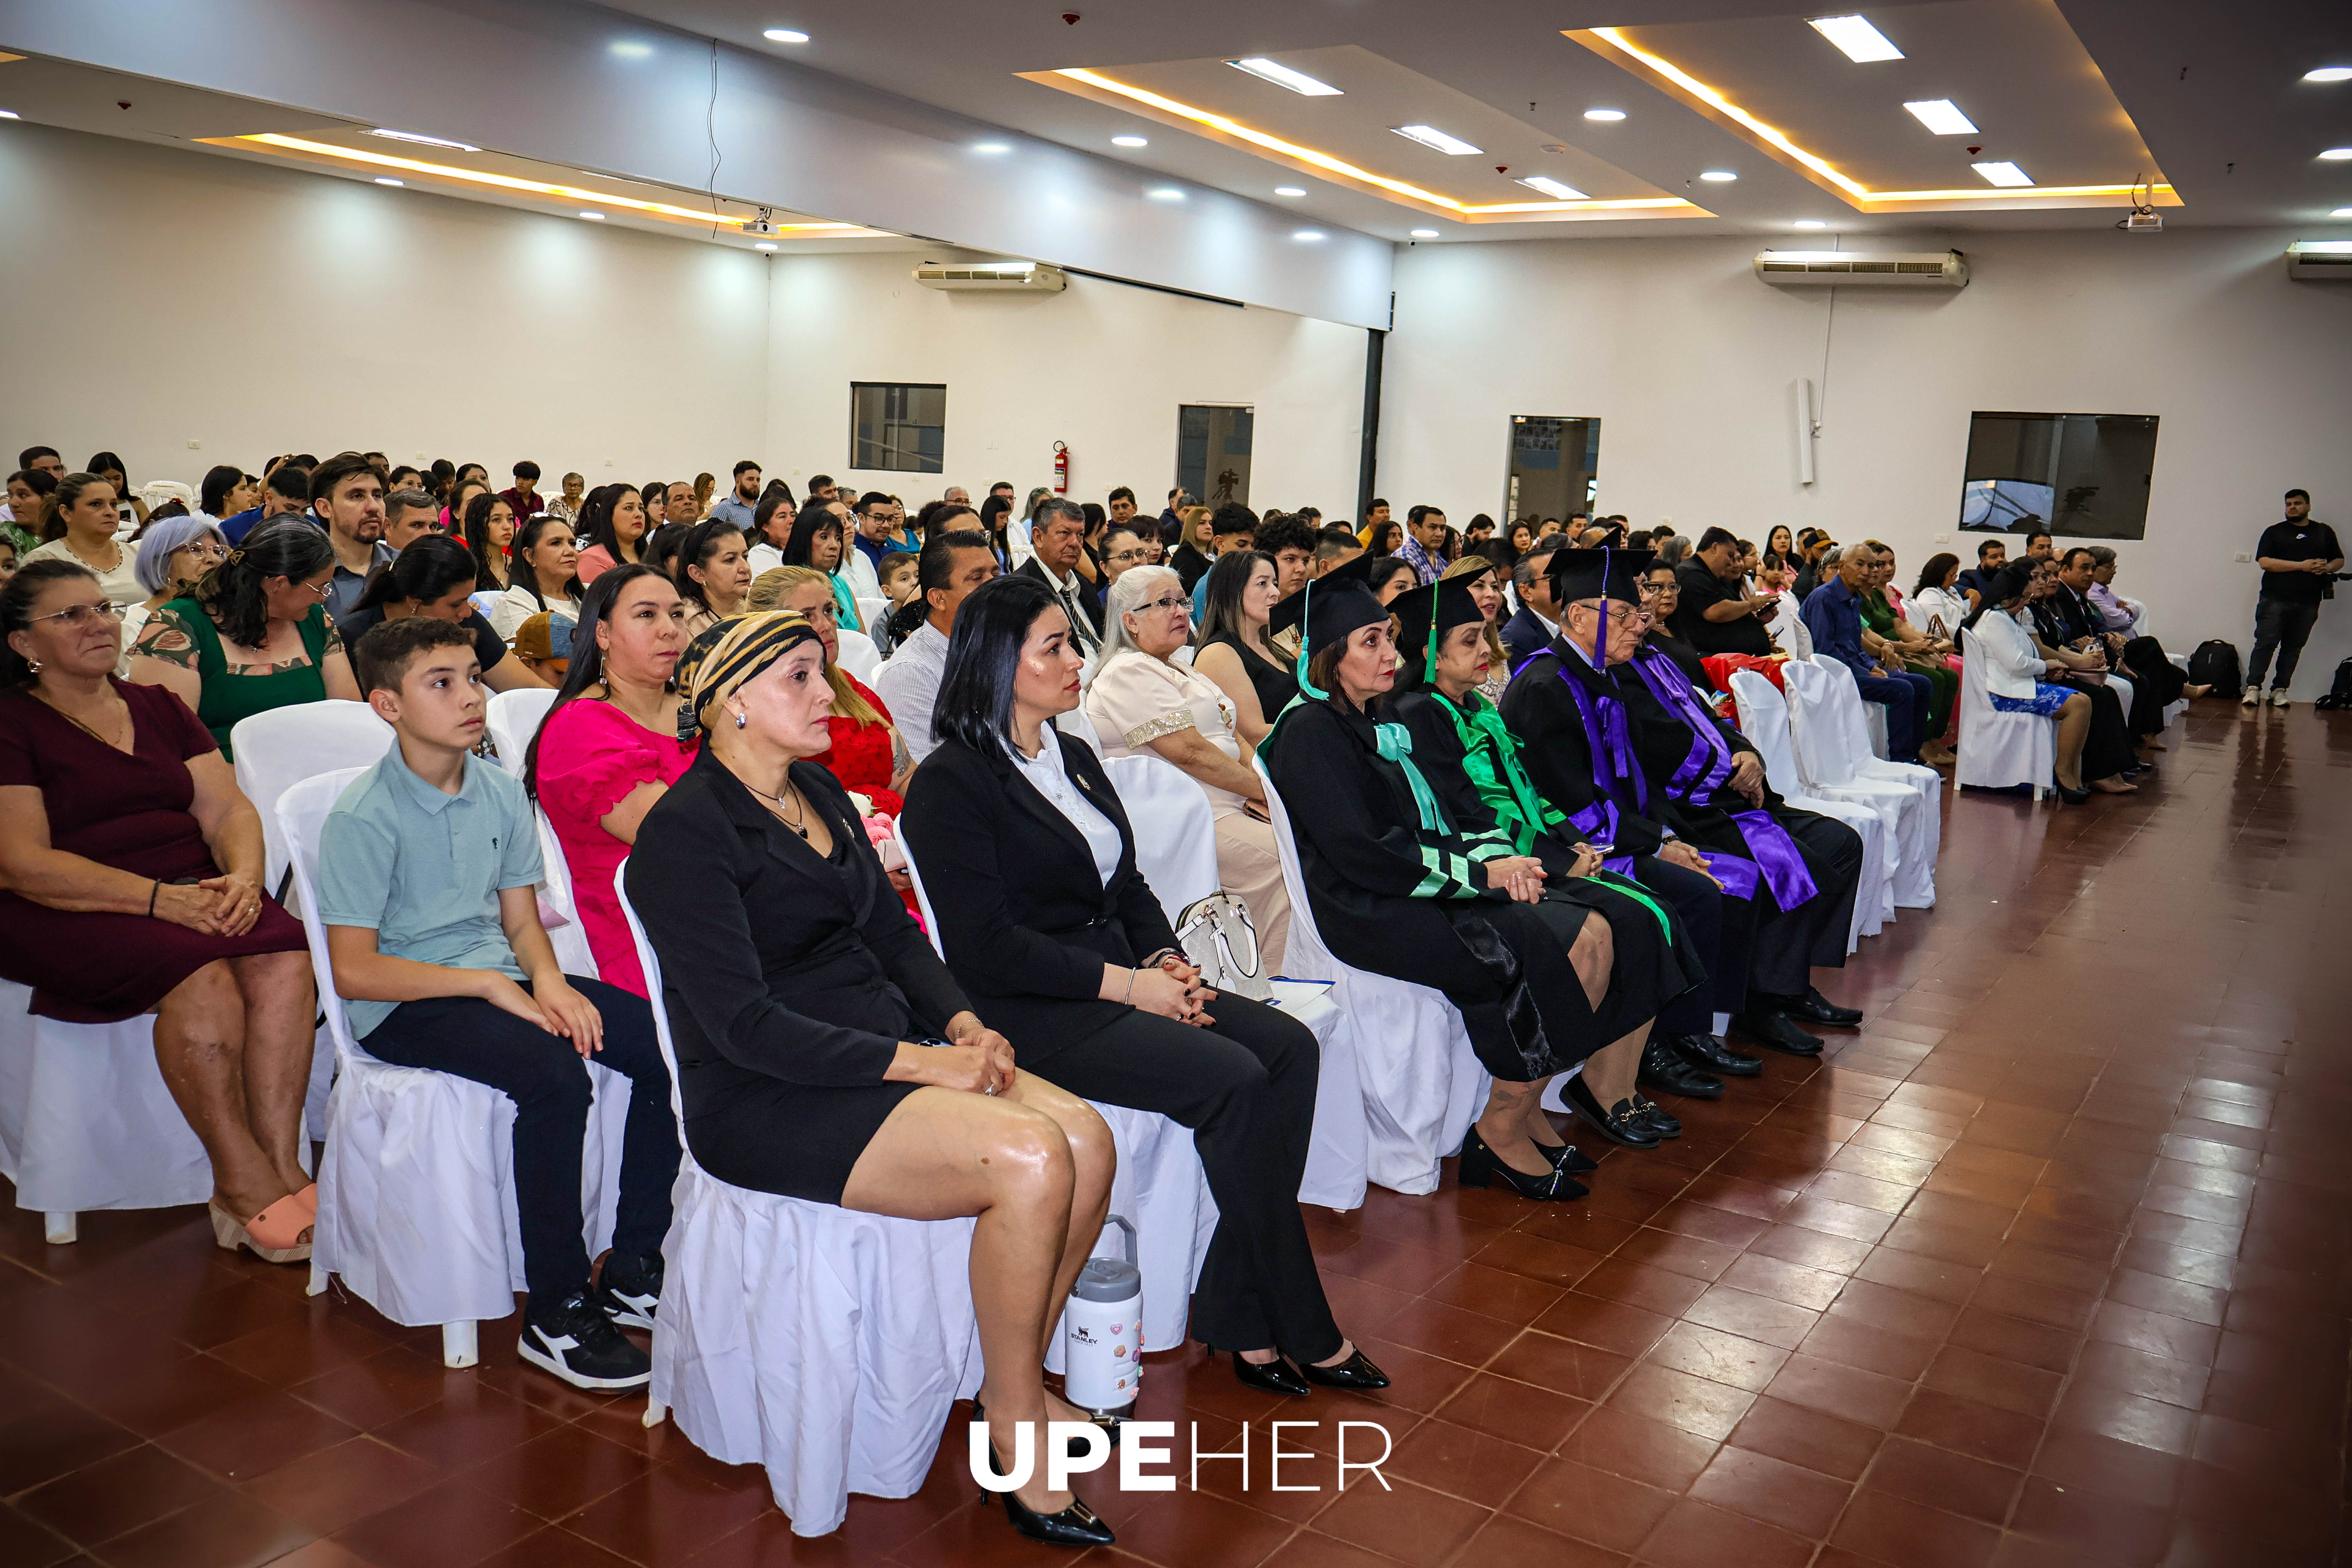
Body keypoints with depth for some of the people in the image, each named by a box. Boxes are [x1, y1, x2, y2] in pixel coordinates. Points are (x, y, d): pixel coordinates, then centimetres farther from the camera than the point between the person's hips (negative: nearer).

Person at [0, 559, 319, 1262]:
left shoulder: (159, 709, 18)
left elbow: (230, 810, 10)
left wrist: (243, 877, -13)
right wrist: (161, 898, -21)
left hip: (194, 893, 5)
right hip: (68, 915, -5)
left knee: (285, 961, -26)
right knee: (203, 979, -33)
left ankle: (283, 1172, -23)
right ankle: (244, 1184, -21)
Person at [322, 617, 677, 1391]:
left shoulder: (502, 792, 7)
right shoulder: (364, 817, -11)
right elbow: (352, 971, -13)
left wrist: (547, 979, -10)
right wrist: (487, 985, -19)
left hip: (498, 978, 6)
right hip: (405, 1005, -6)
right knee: (553, 1074, -33)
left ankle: (634, 1267, -4)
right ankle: (556, 1313, -20)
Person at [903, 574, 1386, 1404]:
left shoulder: (1076, 758, 17)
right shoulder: (951, 782, -9)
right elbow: (984, 946, -17)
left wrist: (1166, 961, -2)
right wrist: (1126, 984, -16)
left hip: (1119, 978, 8)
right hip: (1031, 1009, -8)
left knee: (1289, 1046, -13)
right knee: (1231, 1080, -24)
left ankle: (1240, 1316, -10)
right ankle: (1305, 1333, -7)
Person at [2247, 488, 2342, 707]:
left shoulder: (2324, 532, 16)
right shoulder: (2274, 532, 6)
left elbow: (2339, 560, 22)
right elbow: (2265, 562, -6)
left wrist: (2327, 568, -3)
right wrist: (2302, 566, -12)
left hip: (2308, 604, 3)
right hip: (2275, 600, -3)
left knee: (2293, 648, 3)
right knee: (2266, 644, -9)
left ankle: (2279, 690, 7)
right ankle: (2253, 688, -8)